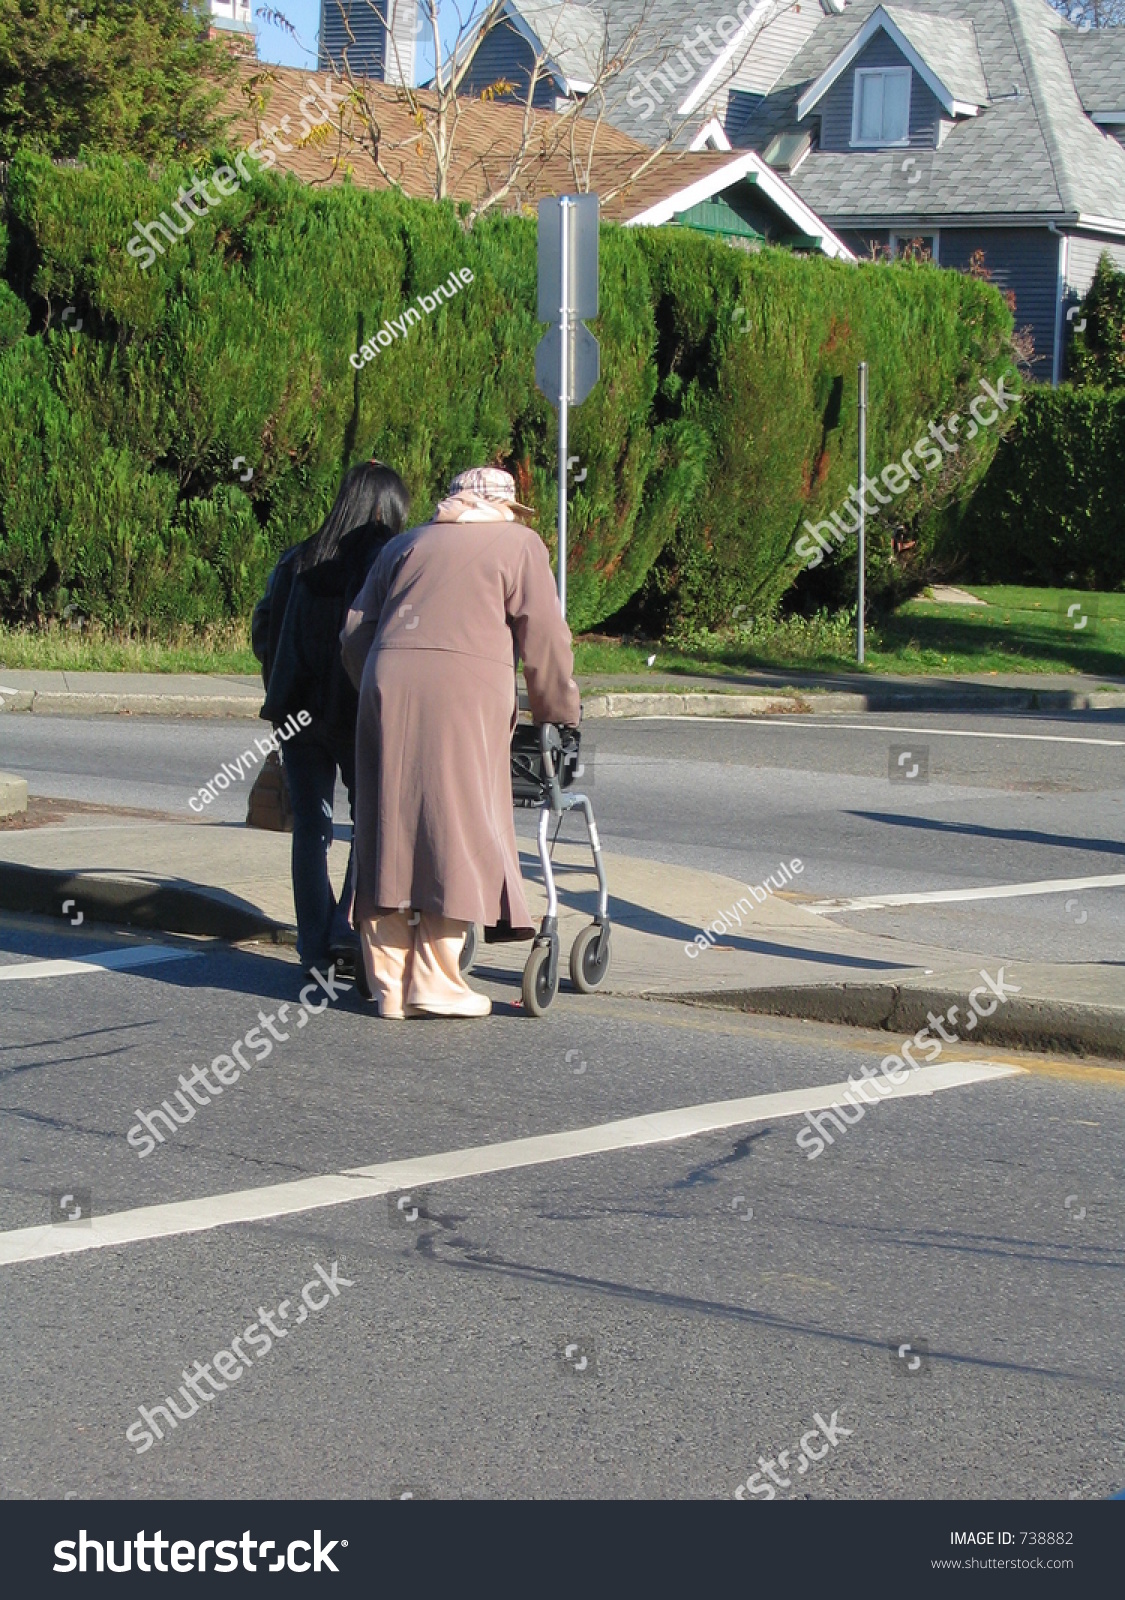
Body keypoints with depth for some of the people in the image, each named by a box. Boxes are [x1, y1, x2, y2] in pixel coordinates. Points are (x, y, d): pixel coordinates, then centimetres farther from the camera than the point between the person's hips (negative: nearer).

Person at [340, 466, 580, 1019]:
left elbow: (356, 631, 21)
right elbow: (543, 637, 7)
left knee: (391, 830, 6)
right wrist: (559, 710, 18)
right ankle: (434, 986, -6)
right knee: (453, 831, -2)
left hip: (386, 682, 5)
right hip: (463, 688, -5)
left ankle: (389, 984, 7)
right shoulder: (518, 544, 13)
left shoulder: (405, 545, 26)